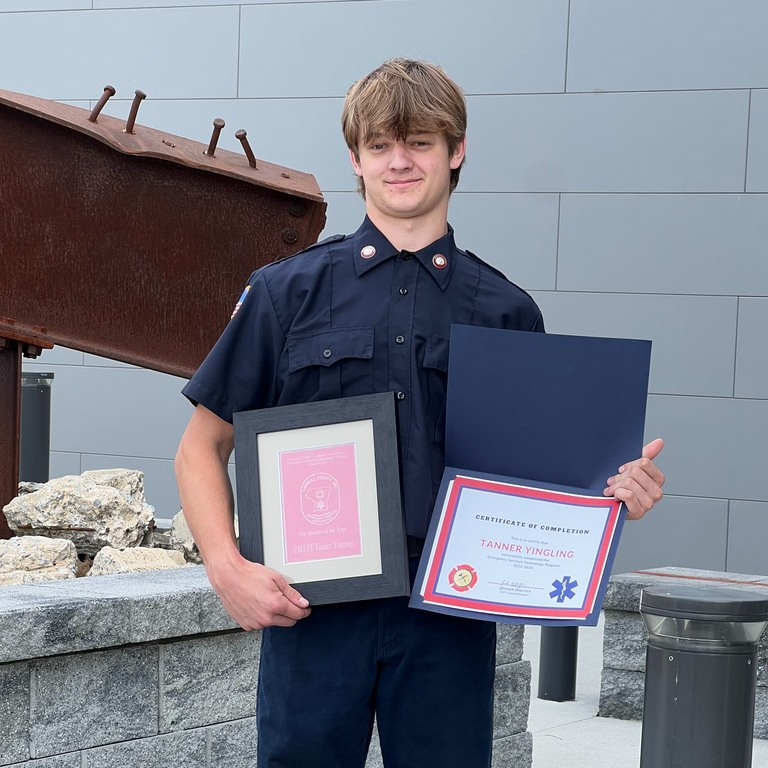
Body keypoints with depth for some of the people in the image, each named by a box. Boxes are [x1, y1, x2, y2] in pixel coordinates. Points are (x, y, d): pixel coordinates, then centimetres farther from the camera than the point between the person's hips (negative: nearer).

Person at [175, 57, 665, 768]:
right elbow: (203, 447, 8)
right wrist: (228, 567, -8)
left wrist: (619, 492, -8)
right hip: (311, 605, -1)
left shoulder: (508, 311, 9)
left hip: (451, 616, 1)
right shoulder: (289, 292, 5)